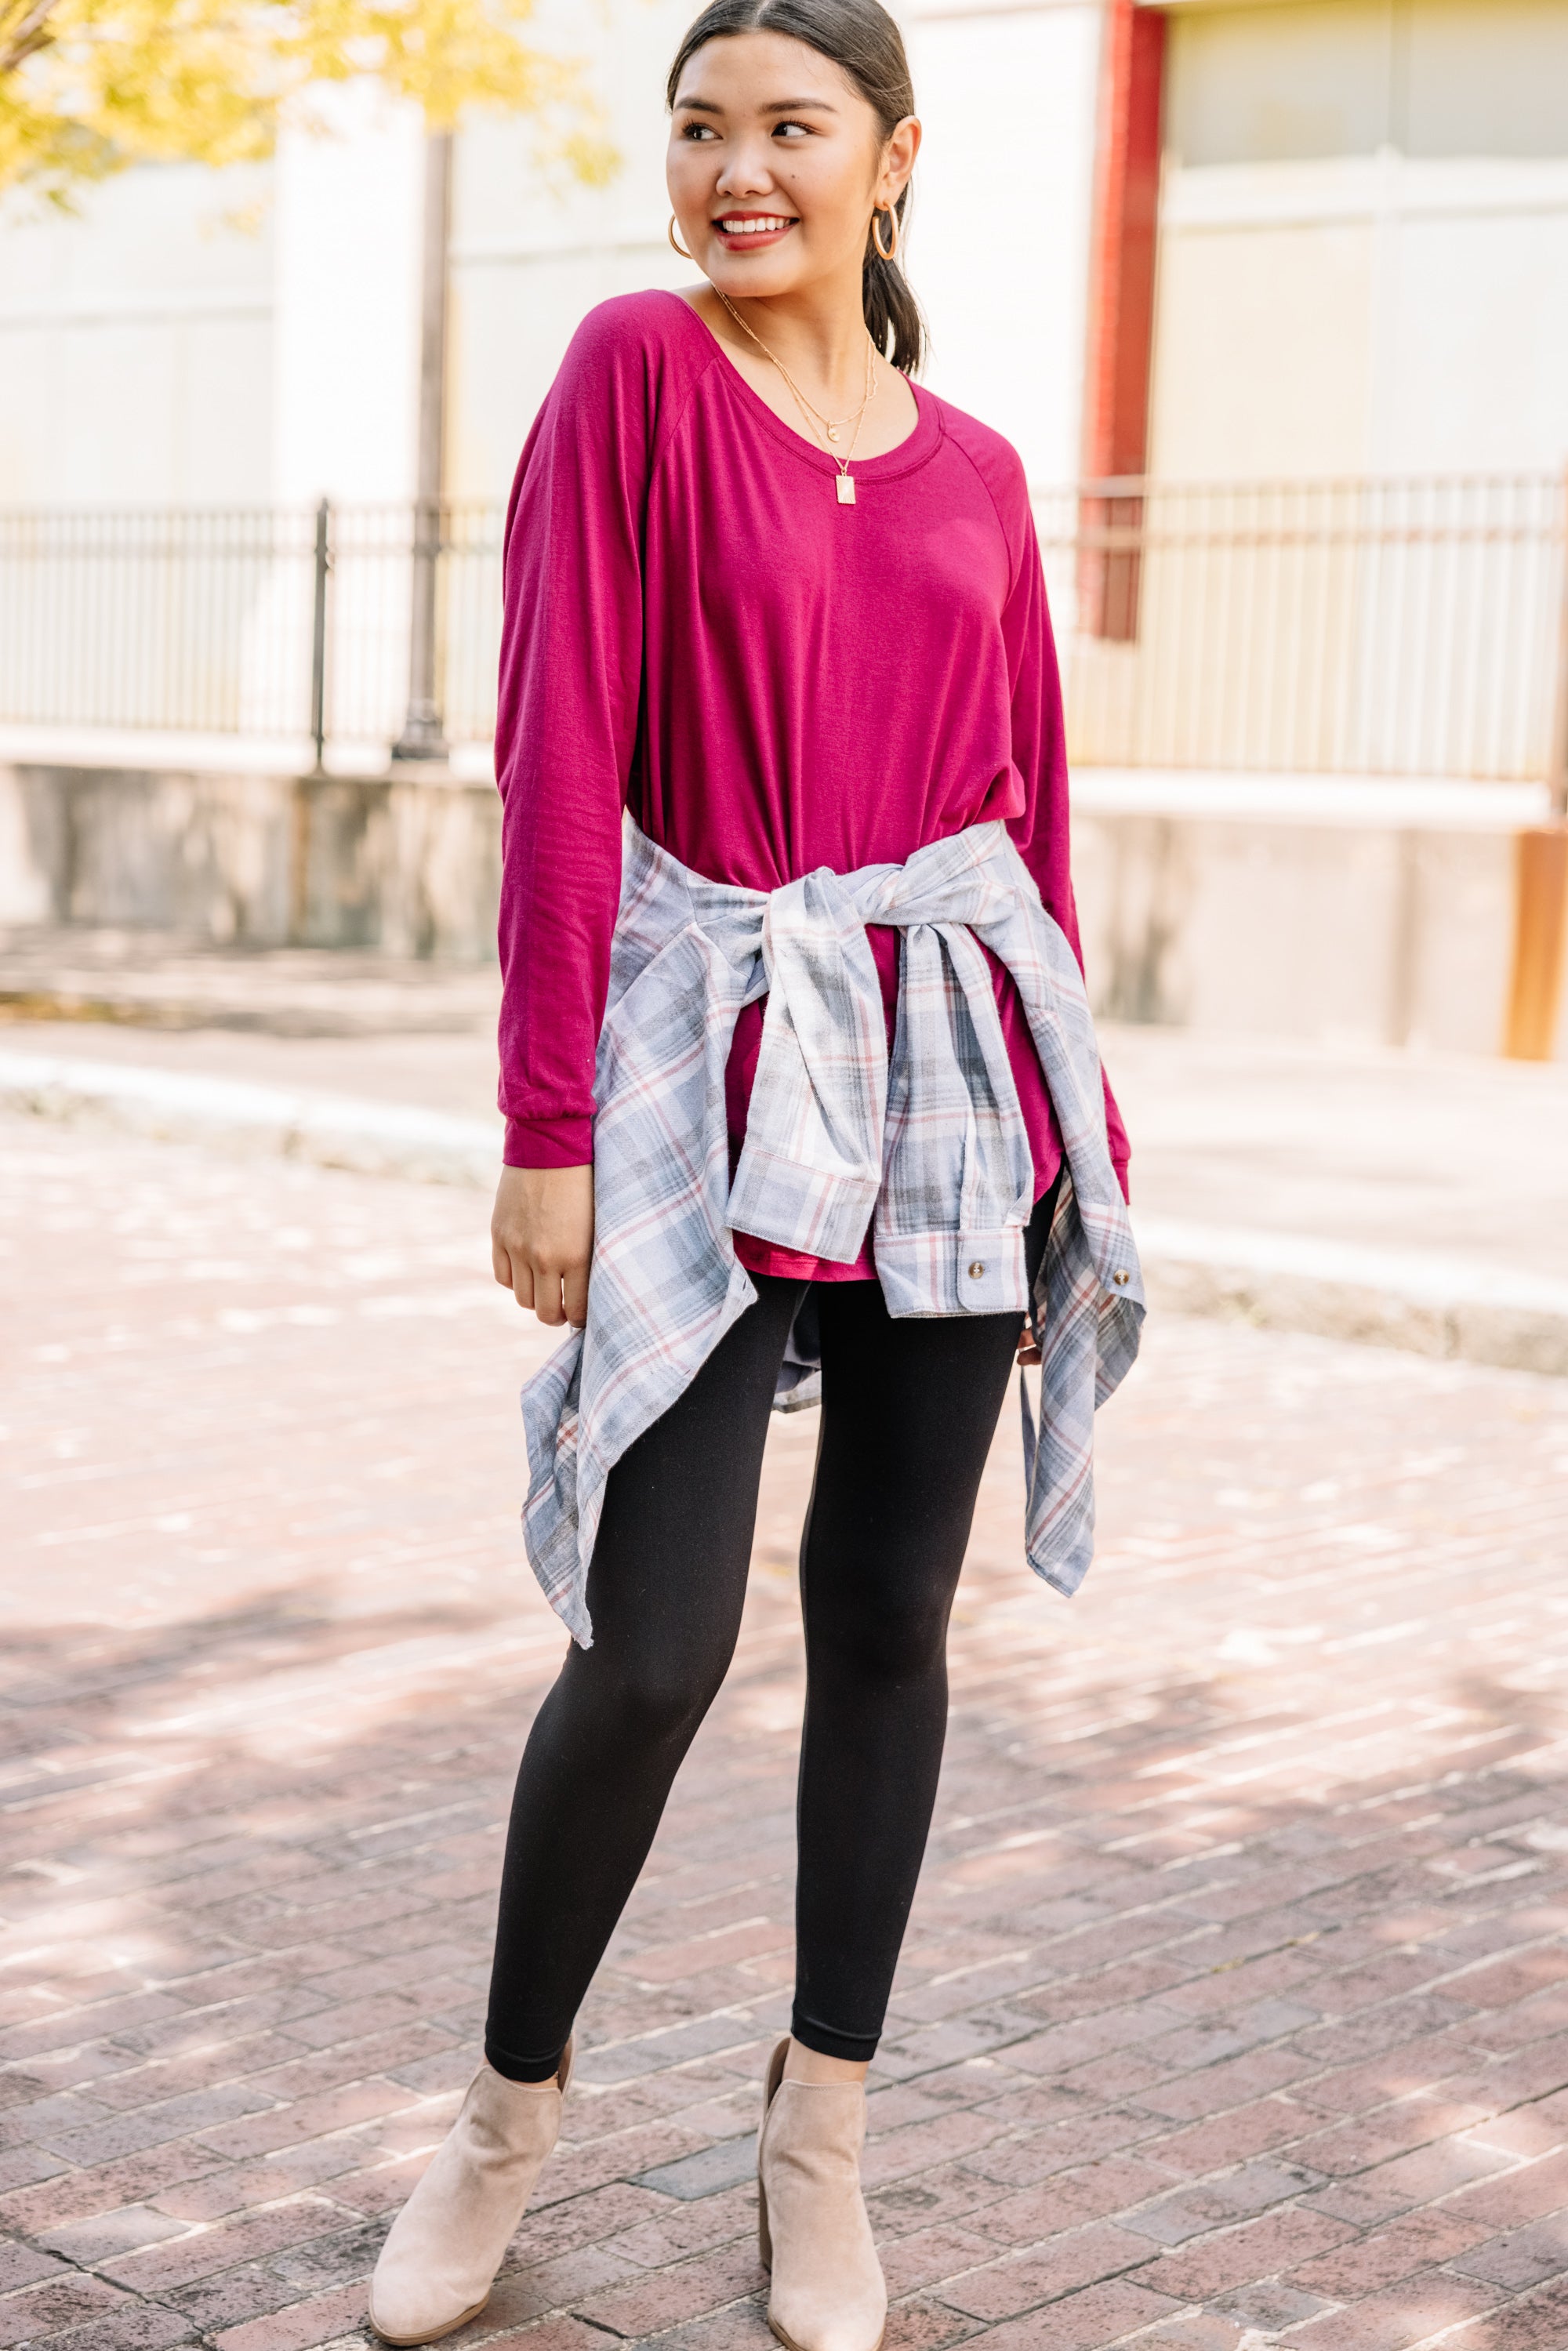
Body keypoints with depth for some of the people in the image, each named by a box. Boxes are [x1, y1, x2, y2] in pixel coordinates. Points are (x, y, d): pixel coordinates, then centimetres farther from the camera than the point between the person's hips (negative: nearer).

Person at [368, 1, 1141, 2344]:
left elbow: (1034, 807, 13)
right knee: (656, 1643, -6)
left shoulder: (976, 474, 9)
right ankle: (507, 2120, 18)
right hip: (712, 1049, -4)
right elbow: (560, 759, -8)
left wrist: (1085, 1133, 11)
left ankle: (822, 2143, 23)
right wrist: (549, 1126, -12)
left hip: (954, 1051, 4)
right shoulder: (635, 372, -2)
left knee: (888, 1609, 8)